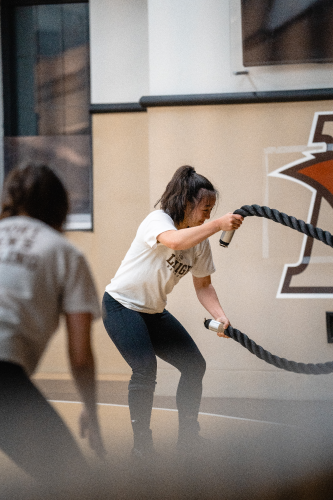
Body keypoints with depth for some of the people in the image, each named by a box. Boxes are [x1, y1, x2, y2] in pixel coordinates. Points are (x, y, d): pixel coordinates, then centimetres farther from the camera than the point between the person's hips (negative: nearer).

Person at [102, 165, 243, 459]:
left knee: (194, 365, 3)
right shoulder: (157, 220, -22)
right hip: (121, 305, -8)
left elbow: (203, 284, 4)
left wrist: (220, 316, -13)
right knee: (145, 369, -22)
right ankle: (142, 442, -8)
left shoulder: (200, 240, -1)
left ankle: (188, 436, 14)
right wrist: (219, 224, -52)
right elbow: (175, 241, -46)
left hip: (154, 312, 8)